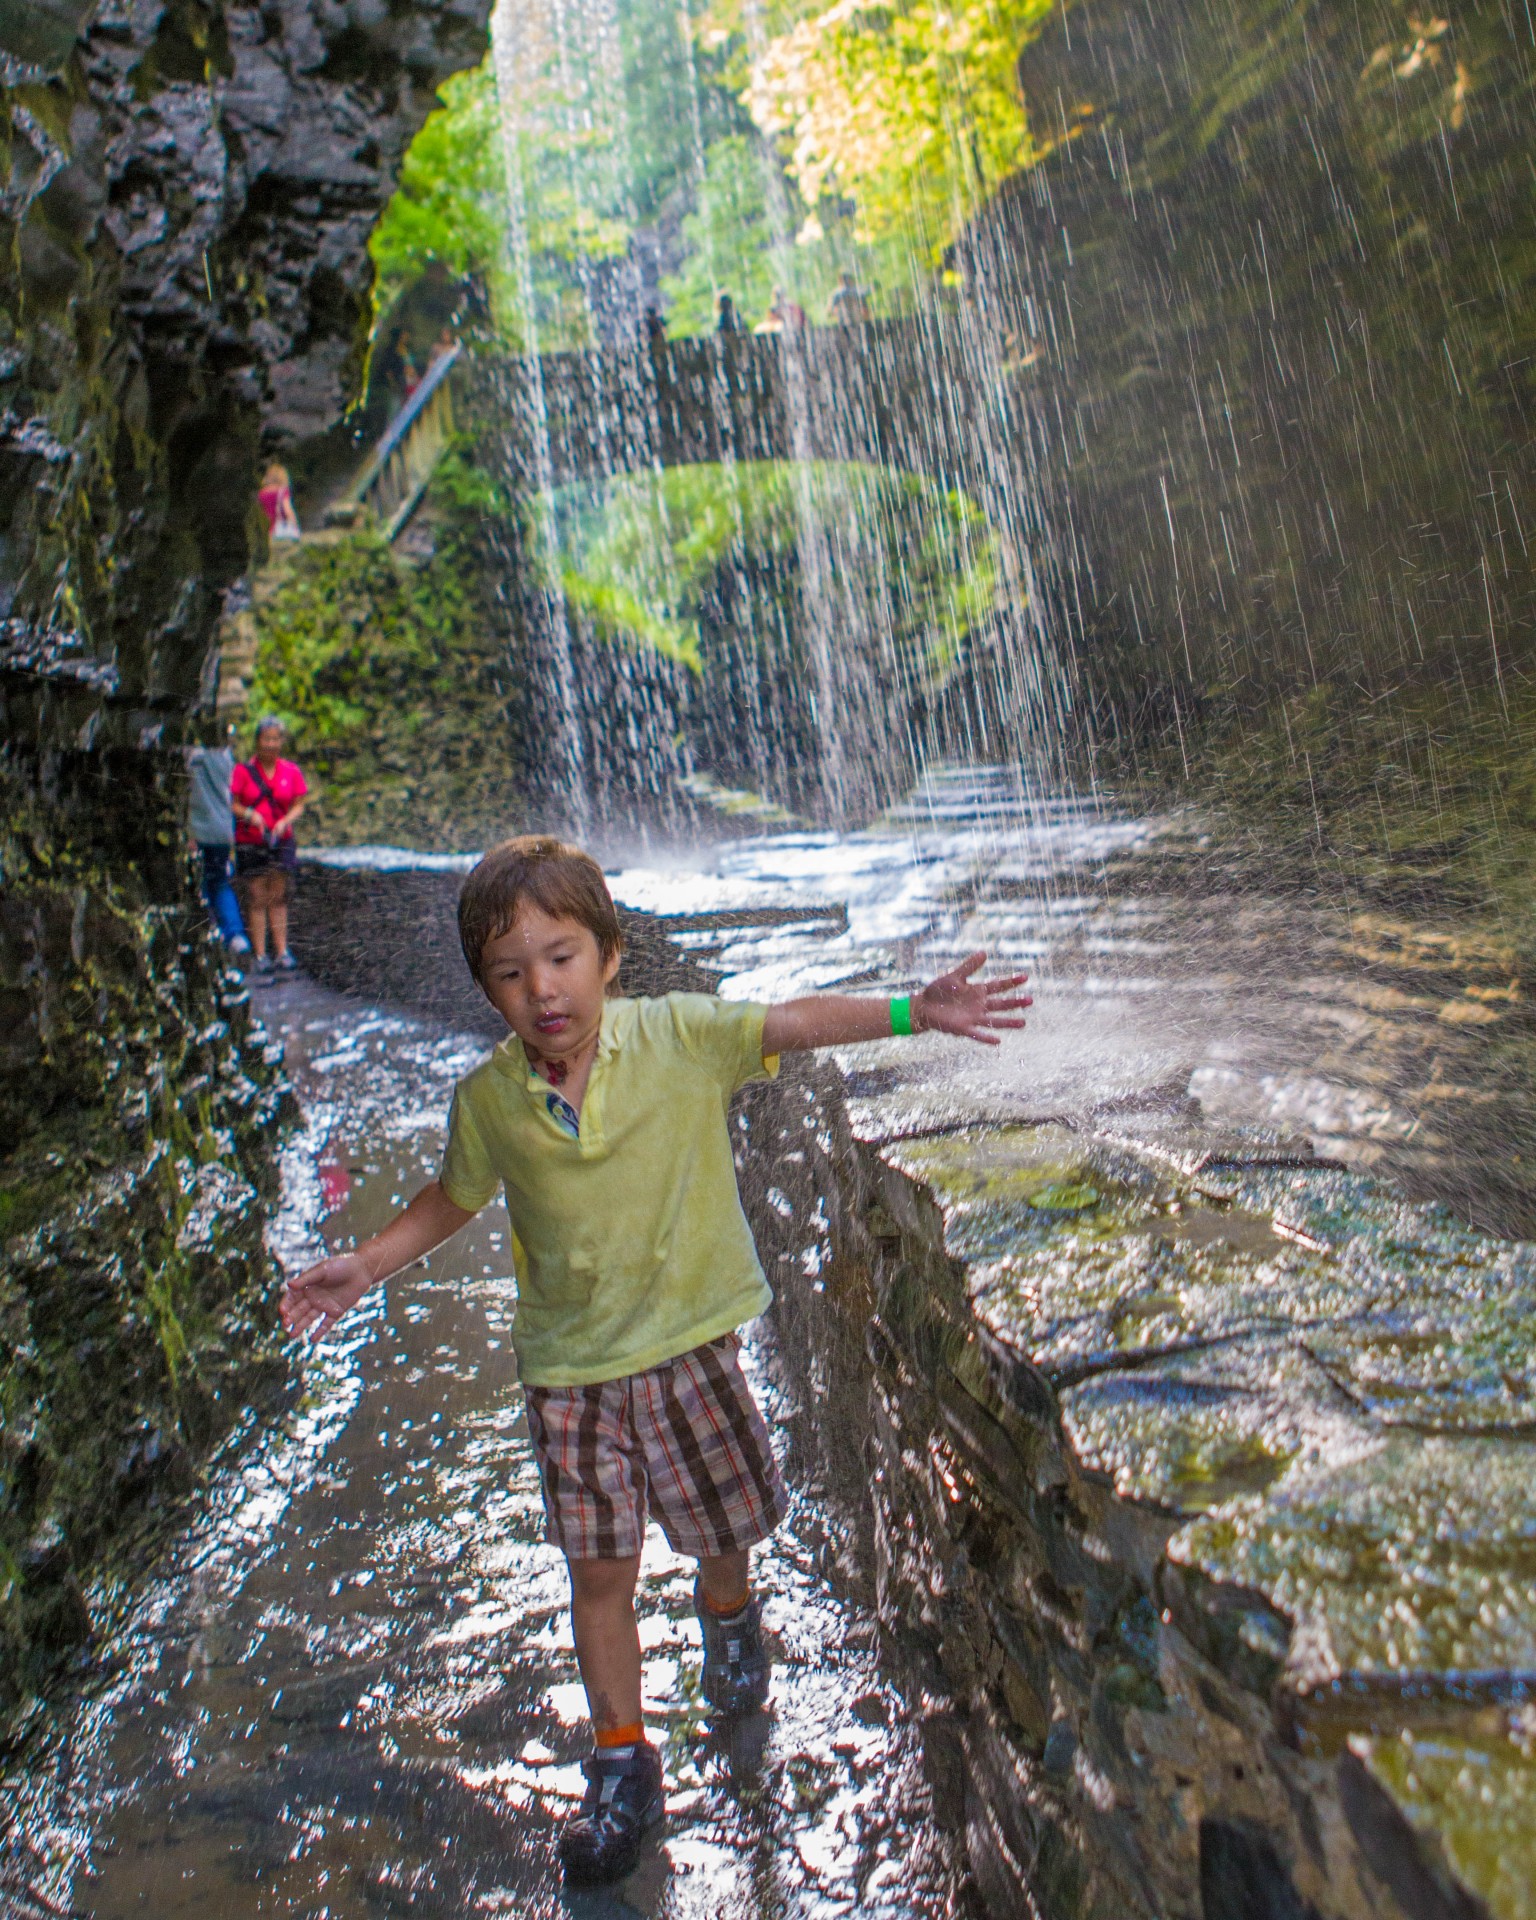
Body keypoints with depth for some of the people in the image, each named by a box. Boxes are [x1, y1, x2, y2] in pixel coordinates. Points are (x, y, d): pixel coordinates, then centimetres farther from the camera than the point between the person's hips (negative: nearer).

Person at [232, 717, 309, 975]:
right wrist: (249, 814, -20)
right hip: (250, 844, -2)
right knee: (257, 899, -2)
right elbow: (232, 804, -2)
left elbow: (299, 805, 4)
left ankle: (282, 951, 4)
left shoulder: (291, 771, 5)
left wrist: (285, 822, -14)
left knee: (279, 898, 3)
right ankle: (260, 956, 0)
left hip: (281, 841, 2)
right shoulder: (243, 770, -2)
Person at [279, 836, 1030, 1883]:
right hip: (571, 1365, 1)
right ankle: (622, 1759, 29)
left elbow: (798, 1023, -19)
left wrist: (914, 1010, -31)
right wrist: (362, 1267, 5)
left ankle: (729, 1619, 54)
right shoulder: (489, 1100, -9)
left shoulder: (680, 1036, -15)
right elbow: (454, 1199, 9)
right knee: (599, 1567, 8)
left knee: (726, 1525, 18)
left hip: (690, 1338, 0)